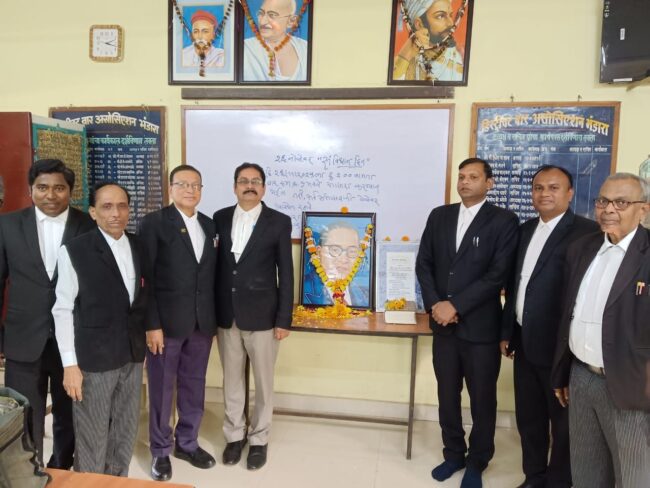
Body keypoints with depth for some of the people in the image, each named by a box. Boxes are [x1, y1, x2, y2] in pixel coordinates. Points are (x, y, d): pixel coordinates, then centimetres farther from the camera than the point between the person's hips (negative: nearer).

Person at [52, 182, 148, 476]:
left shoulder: (138, 246, 3)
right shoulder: (74, 251, -11)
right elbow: (62, 310, -9)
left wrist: (143, 339, 5)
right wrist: (69, 364, -11)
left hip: (132, 355, 5)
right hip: (93, 357, -4)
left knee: (126, 431, 18)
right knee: (92, 437, 10)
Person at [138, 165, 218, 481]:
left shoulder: (209, 225, 10)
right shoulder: (154, 222, -6)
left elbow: (212, 274, 9)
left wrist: (213, 317, 6)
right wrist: (151, 324, -14)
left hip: (202, 323, 5)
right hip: (166, 321, -4)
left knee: (194, 387, 15)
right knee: (162, 389, 10)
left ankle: (188, 443, 34)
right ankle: (160, 450, 28)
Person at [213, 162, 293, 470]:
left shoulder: (279, 222, -4)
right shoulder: (220, 218, 4)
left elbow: (286, 273, -5)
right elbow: (215, 265, 6)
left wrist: (284, 319, -8)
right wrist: (211, 311, 3)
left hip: (262, 315, -2)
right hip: (226, 315, 3)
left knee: (263, 382, 10)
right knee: (232, 381, 15)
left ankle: (259, 439, 29)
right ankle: (234, 436, 33)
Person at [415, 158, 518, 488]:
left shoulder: (504, 221, -5)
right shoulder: (439, 216, 8)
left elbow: (497, 275, -13)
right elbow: (423, 263, 6)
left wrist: (455, 305, -16)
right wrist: (434, 304, -8)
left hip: (480, 326, -3)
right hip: (443, 323, 4)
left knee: (482, 399, 11)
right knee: (447, 395, 14)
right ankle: (453, 453, 35)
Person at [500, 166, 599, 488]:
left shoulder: (587, 232, -13)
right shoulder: (525, 230, 10)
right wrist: (507, 331, 12)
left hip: (560, 345, -6)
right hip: (525, 342, 7)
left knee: (562, 421, 13)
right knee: (528, 417, 19)